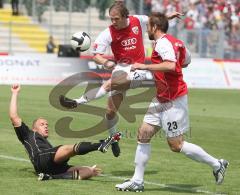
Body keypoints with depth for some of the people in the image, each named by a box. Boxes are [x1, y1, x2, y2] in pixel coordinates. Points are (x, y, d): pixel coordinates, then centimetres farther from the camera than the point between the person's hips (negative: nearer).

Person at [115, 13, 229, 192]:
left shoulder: (162, 42, -18)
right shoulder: (174, 41, 12)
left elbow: (170, 65, -34)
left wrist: (145, 66, -27)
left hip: (173, 100, -10)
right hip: (162, 99, 10)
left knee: (176, 145, -4)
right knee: (143, 134, 5)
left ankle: (216, 164, 9)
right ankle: (137, 181, 7)